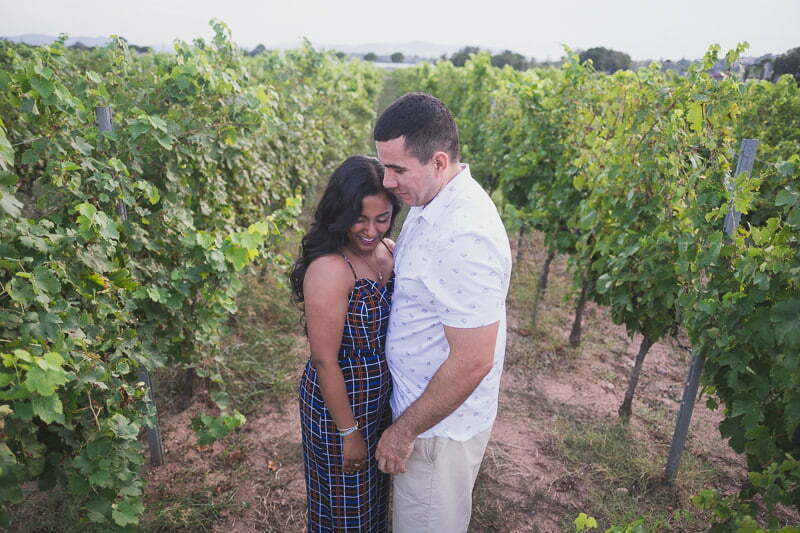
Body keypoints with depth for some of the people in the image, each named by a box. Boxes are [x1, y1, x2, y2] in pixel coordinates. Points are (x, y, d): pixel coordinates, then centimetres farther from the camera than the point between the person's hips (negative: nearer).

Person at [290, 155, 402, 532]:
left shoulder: (389, 251, -4)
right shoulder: (329, 270, -28)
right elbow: (325, 361, -23)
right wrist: (348, 430, -16)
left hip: (383, 398, 7)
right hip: (342, 401, -7)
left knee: (376, 490, 29)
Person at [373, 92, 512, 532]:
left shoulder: (465, 238, -33)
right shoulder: (434, 201, -1)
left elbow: (472, 362, -29)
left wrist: (404, 430, -19)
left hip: (441, 426, -9)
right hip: (420, 404, 9)